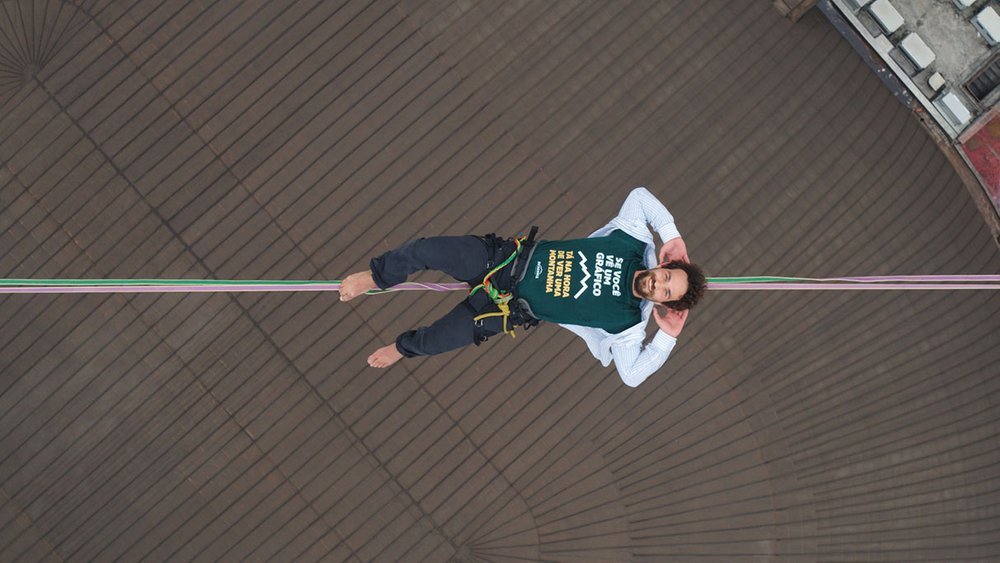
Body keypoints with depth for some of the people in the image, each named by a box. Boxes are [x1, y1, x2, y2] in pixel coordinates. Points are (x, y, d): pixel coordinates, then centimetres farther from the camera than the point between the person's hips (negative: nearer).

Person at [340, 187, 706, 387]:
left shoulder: (628, 322, -11)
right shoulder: (635, 241, -7)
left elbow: (632, 375, -9)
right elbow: (639, 195, 7)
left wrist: (668, 337, -16)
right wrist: (671, 232, -4)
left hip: (514, 306, -2)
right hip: (512, 258, 2)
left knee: (439, 340, -12)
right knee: (425, 250, -15)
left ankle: (405, 348, 29)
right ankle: (377, 277, 20)